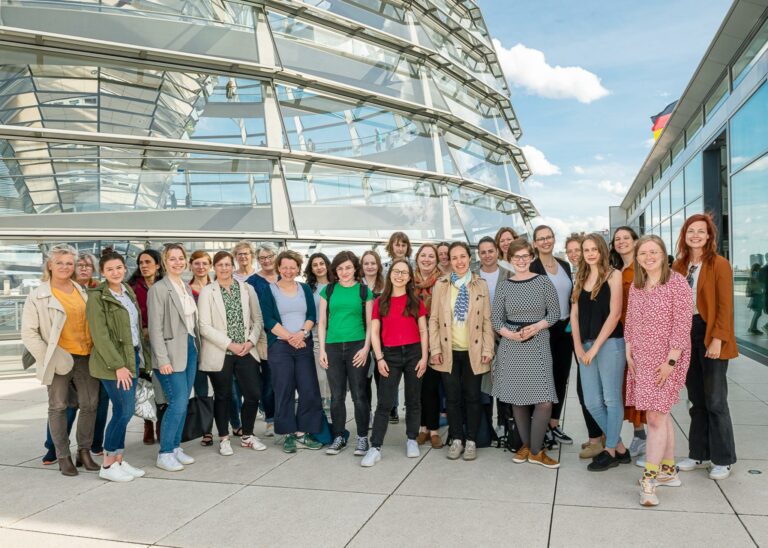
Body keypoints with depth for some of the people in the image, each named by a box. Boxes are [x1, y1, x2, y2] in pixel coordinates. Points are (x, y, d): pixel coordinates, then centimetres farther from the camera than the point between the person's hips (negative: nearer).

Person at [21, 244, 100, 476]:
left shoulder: (82, 292, 10)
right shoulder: (37, 296, -2)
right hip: (60, 360, -4)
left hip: (86, 357, 4)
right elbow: (29, 333, -4)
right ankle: (63, 457, 17)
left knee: (90, 404, 5)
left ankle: (84, 452, 20)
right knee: (58, 407, 7)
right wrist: (48, 357, -11)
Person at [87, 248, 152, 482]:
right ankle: (107, 465, 9)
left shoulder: (128, 291, 11)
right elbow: (100, 335, -16)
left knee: (123, 411, 11)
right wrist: (118, 366, -18)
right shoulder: (97, 297, -11)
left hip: (132, 357, 7)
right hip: (113, 361, -7)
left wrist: (141, 355, 10)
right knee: (125, 410, -5)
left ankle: (119, 460, 20)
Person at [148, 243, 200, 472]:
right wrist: (162, 359, -17)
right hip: (172, 352, -7)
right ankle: (164, 454, 5)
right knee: (178, 403, -8)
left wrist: (196, 346, 9)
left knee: (183, 402, 11)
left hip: (190, 349, 7)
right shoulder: (158, 289, -9)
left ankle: (176, 447, 22)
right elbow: (155, 328, -13)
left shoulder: (187, 288, 13)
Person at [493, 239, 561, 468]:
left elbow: (555, 313, 1)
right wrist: (511, 334, -14)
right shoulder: (504, 285, 4)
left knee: (544, 401, -8)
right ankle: (526, 445, 26)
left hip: (538, 346, -2)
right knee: (517, 399, 9)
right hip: (511, 347, 2)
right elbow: (496, 319, 4)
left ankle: (536, 450, 9)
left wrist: (536, 327, -15)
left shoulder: (544, 282, 0)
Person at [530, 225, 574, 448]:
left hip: (565, 328, 6)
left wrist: (572, 321, 9)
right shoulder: (531, 268, -10)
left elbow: (570, 296, 16)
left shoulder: (564, 265, 10)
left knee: (561, 377, 11)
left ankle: (554, 425, 23)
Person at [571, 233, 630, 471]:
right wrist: (578, 347, -1)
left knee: (612, 399, 1)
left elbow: (615, 313, -10)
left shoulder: (613, 275, -4)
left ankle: (611, 451, 16)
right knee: (592, 403, 6)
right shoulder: (580, 278, 14)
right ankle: (620, 447, 22)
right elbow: (575, 314, 10)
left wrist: (595, 347, -11)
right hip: (585, 346, 6)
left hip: (609, 343, -6)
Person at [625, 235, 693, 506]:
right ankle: (668, 470, 25)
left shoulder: (677, 283, -10)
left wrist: (671, 361, -16)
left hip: (666, 359, -6)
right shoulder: (636, 286, 9)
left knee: (656, 417, -9)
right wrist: (629, 353, 7)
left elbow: (683, 325, -13)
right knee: (661, 415, 14)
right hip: (641, 359, 6)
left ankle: (649, 479, -4)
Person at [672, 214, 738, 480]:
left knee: (715, 400, 2)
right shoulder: (679, 265, 9)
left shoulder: (719, 264, -7)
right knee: (696, 399, 13)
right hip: (686, 333, 5)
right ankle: (699, 454, 24)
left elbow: (725, 306, -11)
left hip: (710, 334, -5)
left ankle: (723, 459, 16)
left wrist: (718, 339, -17)